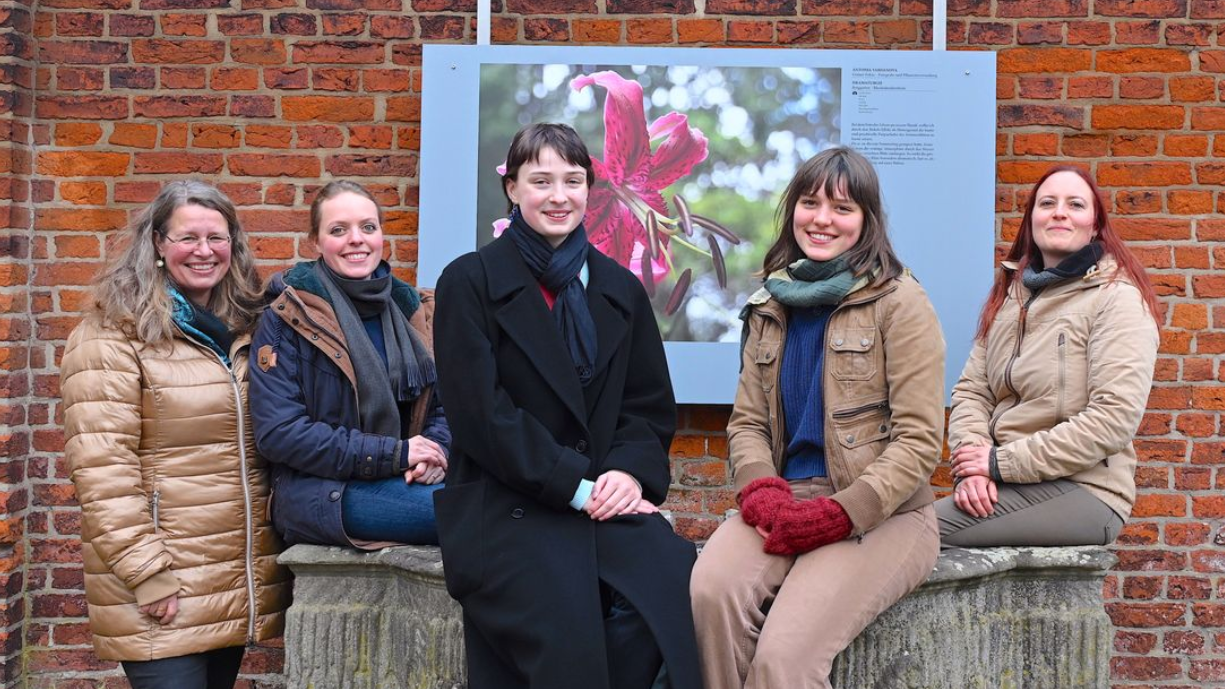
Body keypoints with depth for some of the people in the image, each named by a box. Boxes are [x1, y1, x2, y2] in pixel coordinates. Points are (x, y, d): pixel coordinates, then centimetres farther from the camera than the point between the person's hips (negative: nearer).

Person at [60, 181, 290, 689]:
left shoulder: (245, 329, 14)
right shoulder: (114, 337, -7)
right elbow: (101, 470, -13)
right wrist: (147, 573, -17)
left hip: (236, 587, 6)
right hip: (164, 592, -6)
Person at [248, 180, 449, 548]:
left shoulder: (406, 307, 14)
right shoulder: (289, 317, -2)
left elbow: (440, 404, 18)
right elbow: (277, 432, -10)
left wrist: (433, 453, -7)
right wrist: (393, 454, -15)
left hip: (405, 483, 6)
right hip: (318, 494, -5)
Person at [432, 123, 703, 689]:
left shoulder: (621, 288, 16)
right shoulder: (470, 281, 2)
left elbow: (651, 406, 13)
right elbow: (480, 410, -7)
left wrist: (630, 473, -8)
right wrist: (577, 488, -13)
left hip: (607, 497, 4)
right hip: (503, 504, -4)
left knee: (673, 592, -24)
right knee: (566, 625, -28)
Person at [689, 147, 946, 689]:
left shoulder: (898, 300, -2)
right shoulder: (770, 304, 14)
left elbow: (918, 439, -7)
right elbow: (747, 421, 12)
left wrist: (839, 514, -17)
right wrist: (761, 490, -9)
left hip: (879, 515, -4)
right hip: (785, 502, 4)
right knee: (712, 589, -29)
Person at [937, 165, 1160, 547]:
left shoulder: (1118, 299, -4)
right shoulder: (1009, 294, 15)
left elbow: (1114, 419, -15)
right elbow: (972, 390, 9)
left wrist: (1003, 462, -14)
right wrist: (974, 467, -10)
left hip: (1082, 491, -5)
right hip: (1009, 485, 6)